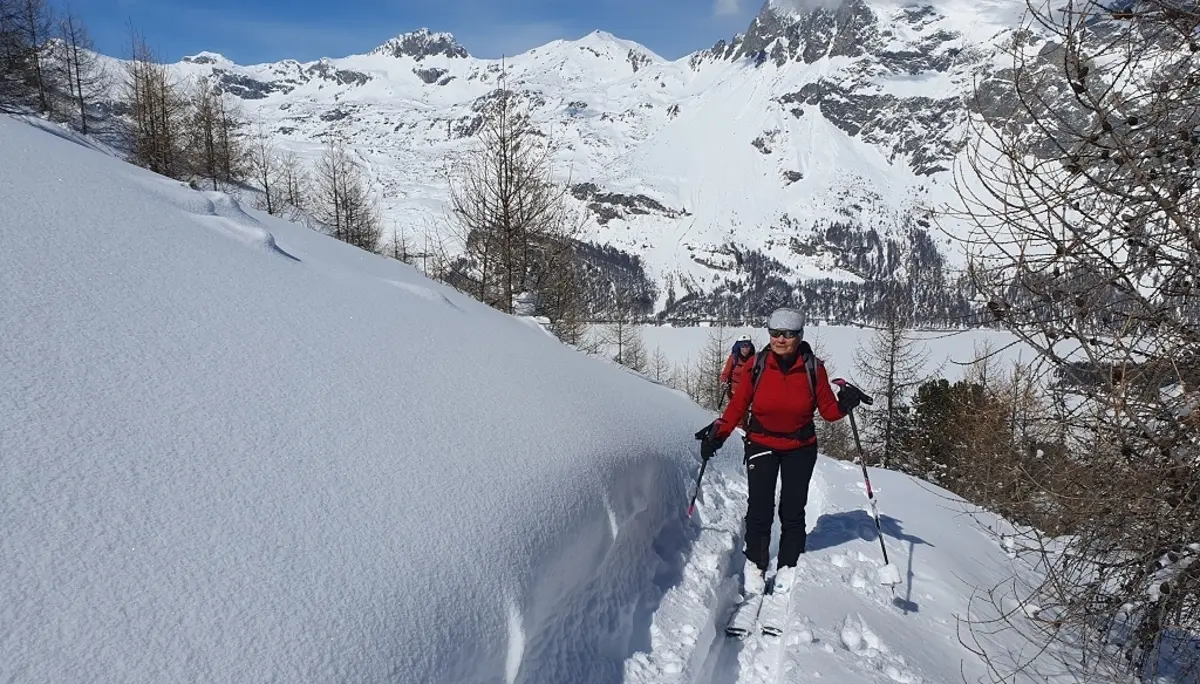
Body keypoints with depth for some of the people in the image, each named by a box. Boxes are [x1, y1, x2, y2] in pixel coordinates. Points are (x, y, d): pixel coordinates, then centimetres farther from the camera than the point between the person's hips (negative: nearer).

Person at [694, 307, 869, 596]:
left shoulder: (813, 368, -9)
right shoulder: (755, 366, -10)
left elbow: (828, 410, -4)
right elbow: (737, 406, -3)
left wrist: (845, 405, -24)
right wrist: (718, 433, -13)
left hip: (801, 448, 0)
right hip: (761, 445, 0)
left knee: (792, 512, 4)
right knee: (760, 509, -5)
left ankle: (788, 567, 21)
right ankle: (755, 564, 16)